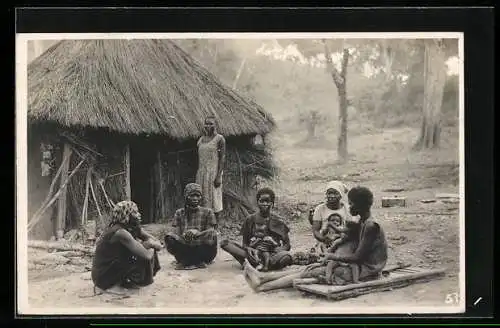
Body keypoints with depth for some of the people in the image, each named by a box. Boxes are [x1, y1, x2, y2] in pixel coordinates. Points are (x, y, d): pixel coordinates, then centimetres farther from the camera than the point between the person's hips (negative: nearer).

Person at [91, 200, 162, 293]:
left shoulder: (134, 228, 2)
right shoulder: (120, 233, -24)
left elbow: (158, 245, 4)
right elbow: (147, 256, -29)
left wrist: (151, 243, -18)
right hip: (104, 277, -9)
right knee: (144, 260, -17)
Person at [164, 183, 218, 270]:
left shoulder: (207, 212, 6)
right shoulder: (179, 213, 10)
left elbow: (211, 232, -5)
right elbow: (177, 232, 0)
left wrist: (198, 233, -27)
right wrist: (184, 236, -25)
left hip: (202, 249, -1)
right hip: (186, 247, 1)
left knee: (212, 234, -29)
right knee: (169, 237, -24)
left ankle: (186, 262, -18)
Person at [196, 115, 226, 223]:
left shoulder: (219, 138, -5)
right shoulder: (201, 139, 12)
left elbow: (222, 158, -9)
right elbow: (199, 158, 14)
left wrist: (219, 176, -15)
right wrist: (198, 174, 10)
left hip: (213, 172, -5)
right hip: (201, 173, 5)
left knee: (213, 197, -3)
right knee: (202, 198, 5)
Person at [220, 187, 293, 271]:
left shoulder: (277, 222, 5)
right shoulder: (250, 220, 7)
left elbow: (287, 245, 5)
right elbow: (245, 243, 8)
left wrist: (278, 250, -18)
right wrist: (248, 249, -17)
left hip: (272, 254, -1)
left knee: (287, 256, -38)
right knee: (224, 243, -18)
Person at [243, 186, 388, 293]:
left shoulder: (371, 226, -19)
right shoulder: (362, 222, 13)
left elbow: (357, 257, -21)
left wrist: (332, 257, -10)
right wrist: (326, 262, 8)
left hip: (365, 271, -9)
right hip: (360, 267, 9)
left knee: (310, 272, -9)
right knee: (311, 268, 3)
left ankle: (262, 286, -6)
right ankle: (262, 277, 4)